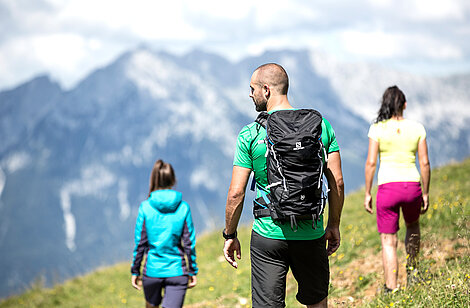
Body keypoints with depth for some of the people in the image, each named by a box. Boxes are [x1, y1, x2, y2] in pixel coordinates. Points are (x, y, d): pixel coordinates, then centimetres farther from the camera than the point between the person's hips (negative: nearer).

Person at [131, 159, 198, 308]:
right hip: (177, 271, 0)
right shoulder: (183, 208, -4)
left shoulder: (145, 207, -6)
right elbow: (189, 243, -1)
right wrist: (192, 271, 9)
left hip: (152, 270, 1)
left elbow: (140, 243, -4)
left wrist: (135, 271, 6)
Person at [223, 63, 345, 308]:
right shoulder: (320, 125, 0)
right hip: (311, 233, 3)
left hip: (268, 235, -2)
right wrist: (334, 225, 12)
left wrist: (230, 235, 5)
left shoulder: (250, 135, -8)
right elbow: (337, 182, 0)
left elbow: (236, 193, -8)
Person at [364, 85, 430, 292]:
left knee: (388, 242, 4)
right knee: (412, 225, 33)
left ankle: (391, 291, -1)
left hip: (388, 187, -2)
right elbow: (424, 163, 3)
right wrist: (425, 193, 12)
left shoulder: (377, 129, -4)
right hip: (412, 186, 2)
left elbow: (371, 162, -6)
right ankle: (412, 271, 38)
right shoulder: (417, 128, 2)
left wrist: (367, 194, 3)